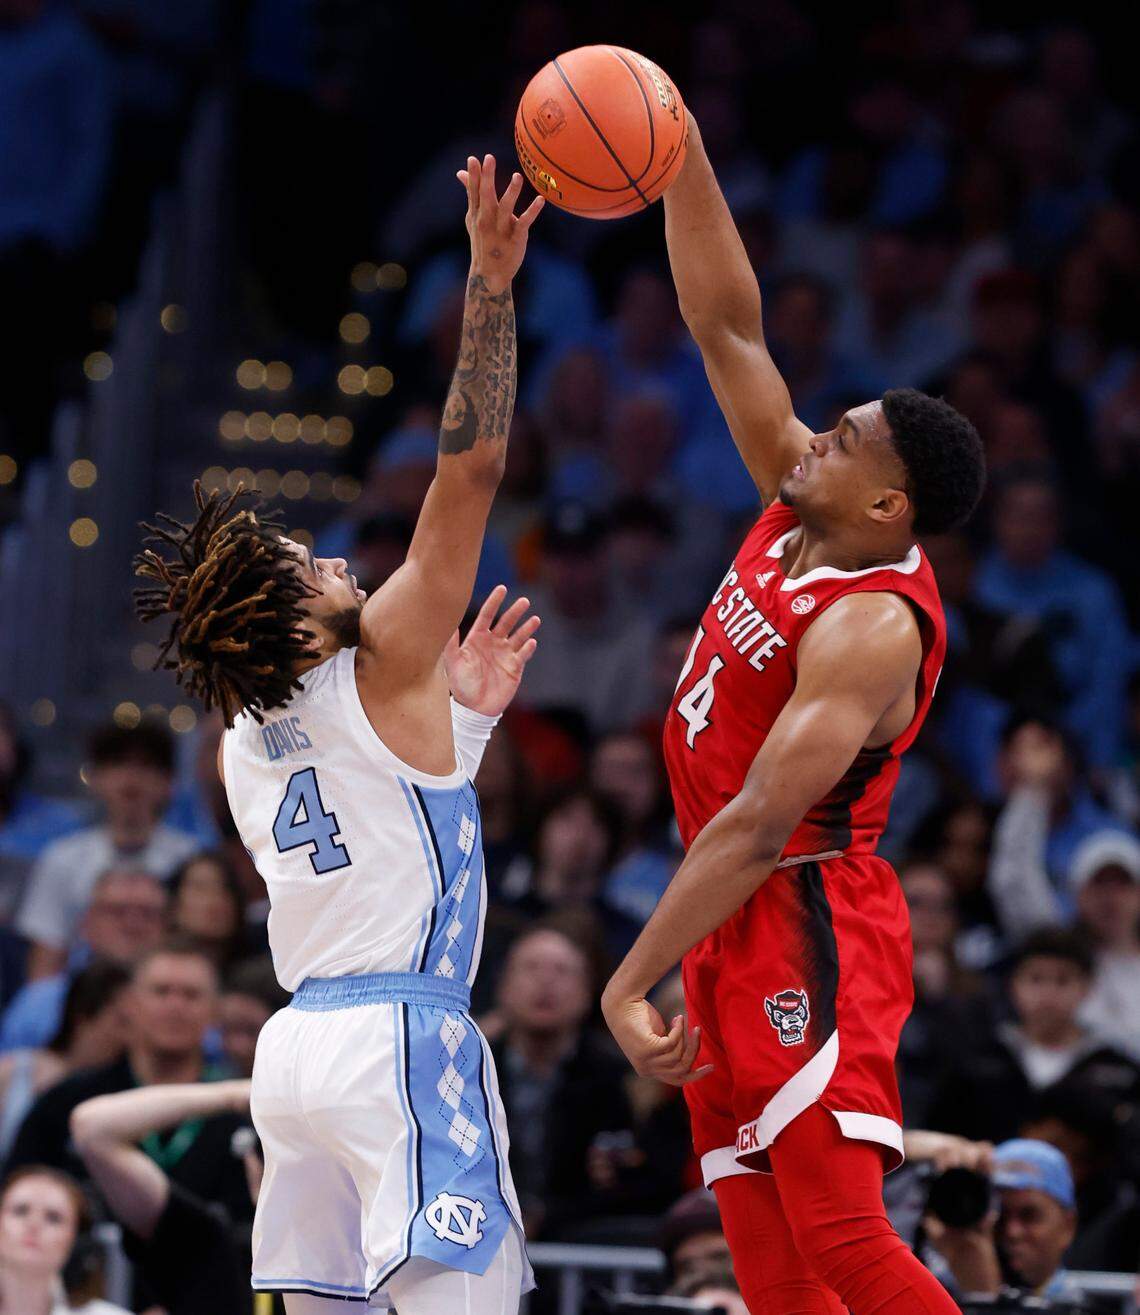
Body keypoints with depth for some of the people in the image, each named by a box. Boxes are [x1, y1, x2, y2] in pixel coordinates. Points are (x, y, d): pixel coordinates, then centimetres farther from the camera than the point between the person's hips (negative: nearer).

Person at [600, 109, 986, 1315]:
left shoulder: (872, 629, -20)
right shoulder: (796, 517, 4)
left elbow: (756, 827, -25)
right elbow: (726, 326, 8)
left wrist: (629, 984, -26)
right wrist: (678, 154, 1)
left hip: (808, 928, -9)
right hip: (736, 923, 9)